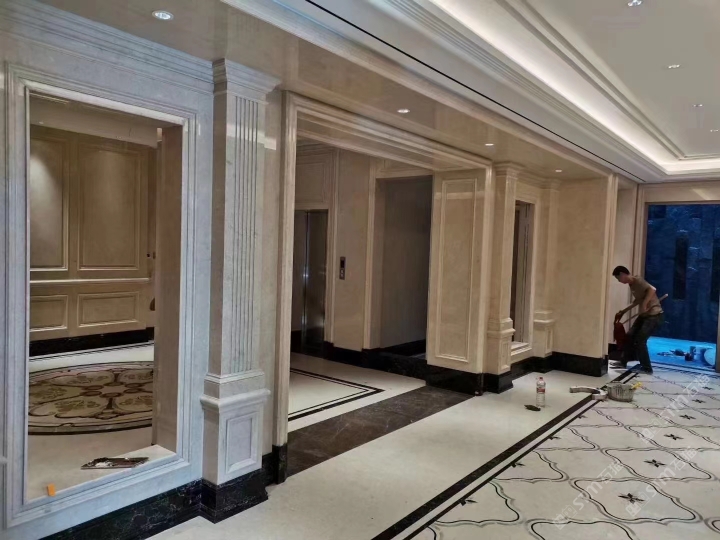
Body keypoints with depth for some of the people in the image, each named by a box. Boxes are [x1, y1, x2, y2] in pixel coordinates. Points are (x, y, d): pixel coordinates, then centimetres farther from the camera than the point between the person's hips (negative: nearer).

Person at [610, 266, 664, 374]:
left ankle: (646, 367, 3)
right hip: (645, 315, 10)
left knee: (640, 340, -9)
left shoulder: (637, 280, -18)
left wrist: (644, 305, -33)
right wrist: (623, 312, 23)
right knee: (630, 336, 11)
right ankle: (623, 361, 23)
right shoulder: (631, 284, 11)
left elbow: (652, 289, -34)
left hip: (655, 315, -10)